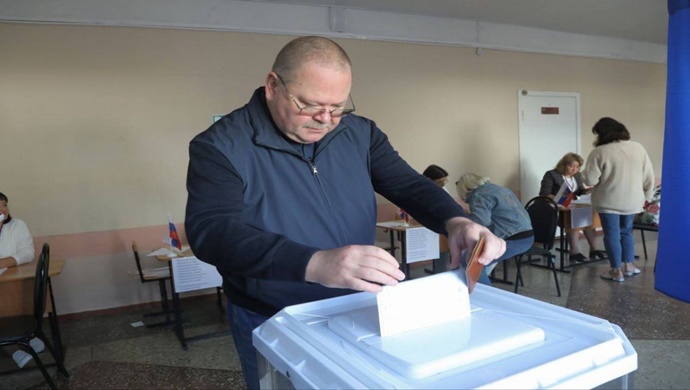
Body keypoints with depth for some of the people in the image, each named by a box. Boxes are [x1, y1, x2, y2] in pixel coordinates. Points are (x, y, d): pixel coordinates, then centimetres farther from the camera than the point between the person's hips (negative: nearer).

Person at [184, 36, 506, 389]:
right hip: (272, 326, -4)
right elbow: (210, 230, -30)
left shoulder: (360, 133, -3)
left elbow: (409, 185, -4)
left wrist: (455, 222, -27)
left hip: (360, 314, 5)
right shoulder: (221, 146, -18)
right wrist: (314, 263, -45)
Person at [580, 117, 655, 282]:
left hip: (609, 202, -5)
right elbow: (649, 177, 5)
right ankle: (629, 266, 26)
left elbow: (590, 180, -15)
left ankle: (616, 271, 11)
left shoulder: (599, 152, -15)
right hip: (632, 201, 5)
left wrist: (583, 174, 5)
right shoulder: (638, 148, 2)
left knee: (612, 235, 5)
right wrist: (646, 196, 16)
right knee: (626, 231, 20)